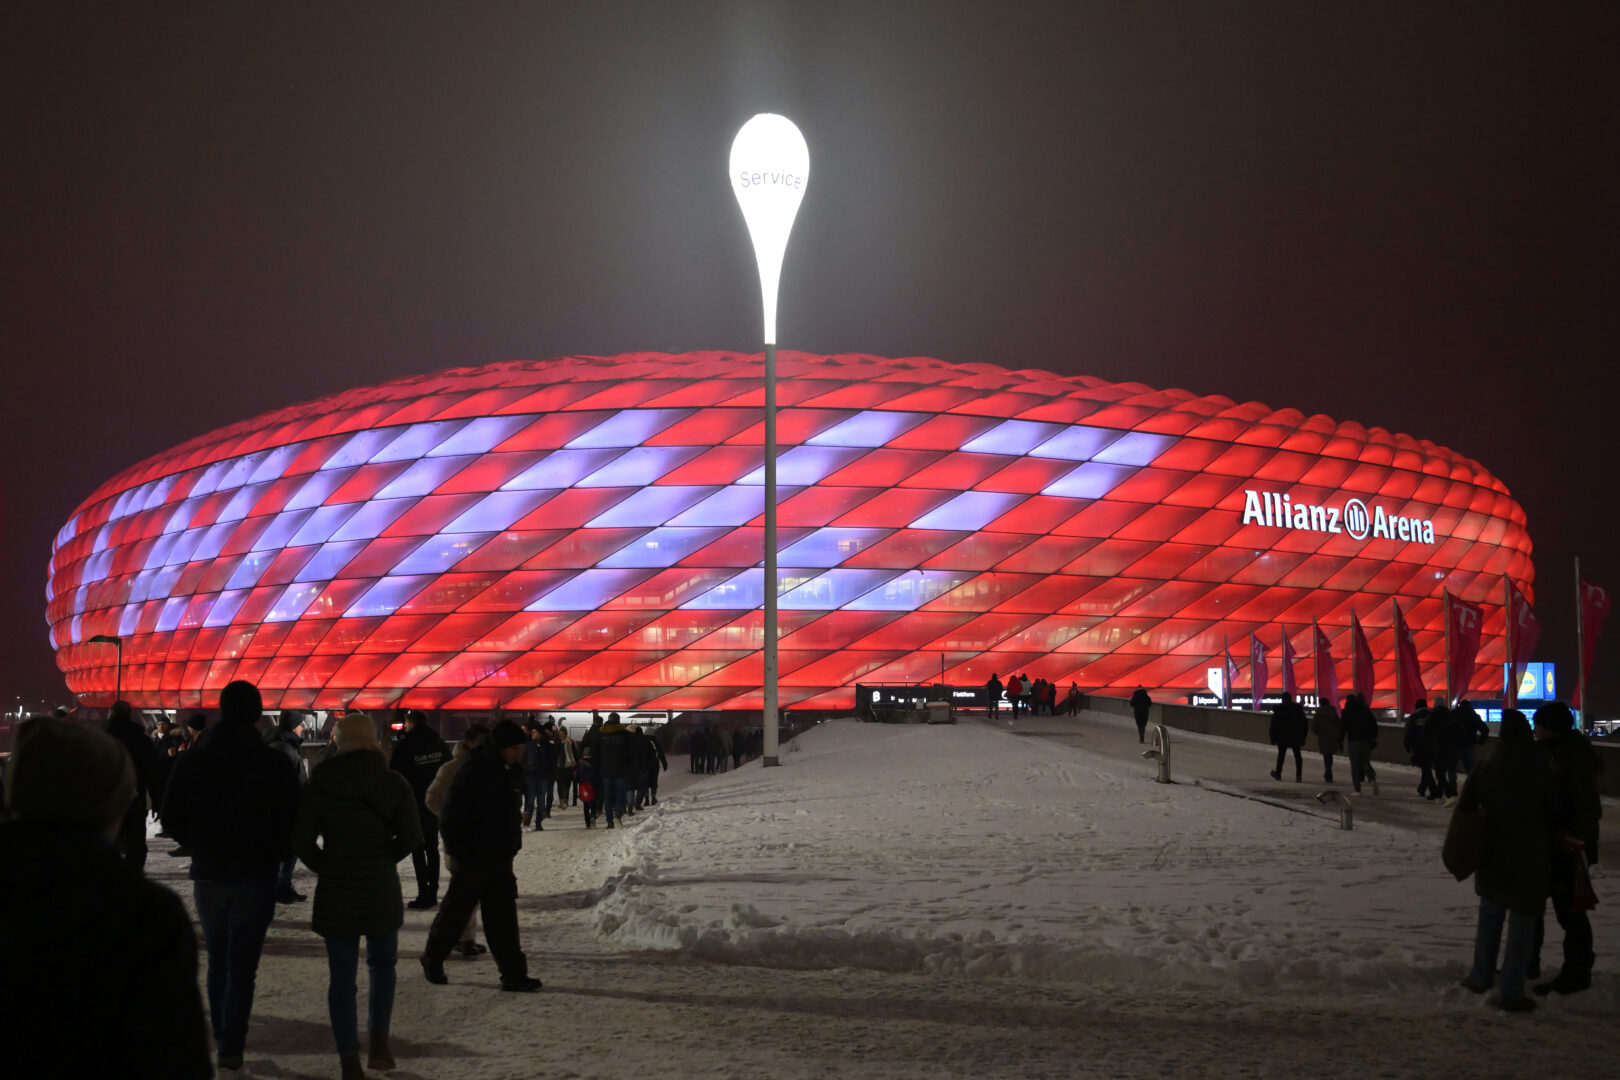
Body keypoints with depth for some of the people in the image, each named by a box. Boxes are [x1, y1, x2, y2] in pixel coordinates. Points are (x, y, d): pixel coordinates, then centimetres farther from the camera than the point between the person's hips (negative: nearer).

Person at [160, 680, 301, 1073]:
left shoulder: (192, 759, -3)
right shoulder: (275, 764, -11)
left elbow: (172, 818, 1)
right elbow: (291, 822, -8)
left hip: (208, 875, 3)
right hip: (256, 877, -3)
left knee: (217, 960, 19)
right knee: (242, 966, 1)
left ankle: (221, 1037, 27)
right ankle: (231, 1047, -3)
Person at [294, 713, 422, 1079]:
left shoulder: (320, 784, -4)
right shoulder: (394, 783, -5)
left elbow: (302, 839, -6)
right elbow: (411, 837, -9)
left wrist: (326, 867, 9)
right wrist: (383, 859, 8)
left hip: (335, 891, 0)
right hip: (382, 889, 0)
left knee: (341, 975, 6)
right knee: (382, 965, 21)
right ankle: (379, 1043, 17)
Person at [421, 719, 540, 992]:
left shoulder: (511, 773, 7)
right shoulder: (473, 772, -18)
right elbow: (452, 817, -17)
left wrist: (511, 849, 16)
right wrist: (459, 854, -18)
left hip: (500, 859, 7)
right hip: (472, 859, -6)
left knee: (503, 917, 4)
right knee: (456, 910, 8)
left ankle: (513, 974, 3)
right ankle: (433, 959, 28)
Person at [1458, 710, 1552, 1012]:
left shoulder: (1486, 770, -4)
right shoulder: (1539, 771, -12)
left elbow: (1466, 810, -2)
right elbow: (1552, 813, -4)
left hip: (1493, 855, 4)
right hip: (1530, 858, -3)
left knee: (1489, 916, 21)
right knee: (1522, 924, 3)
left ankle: (1481, 977, 27)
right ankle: (1512, 992, 5)